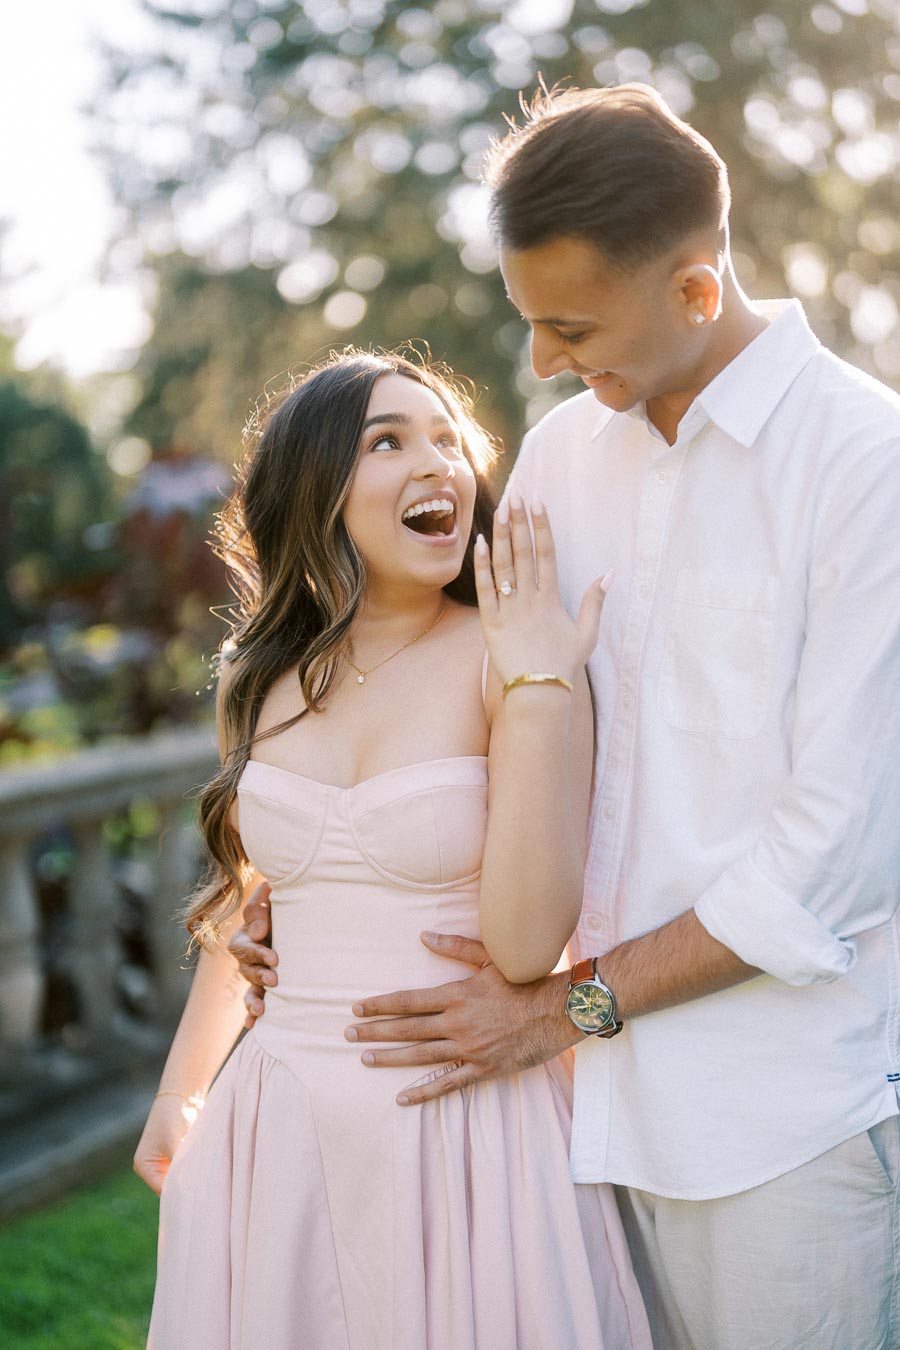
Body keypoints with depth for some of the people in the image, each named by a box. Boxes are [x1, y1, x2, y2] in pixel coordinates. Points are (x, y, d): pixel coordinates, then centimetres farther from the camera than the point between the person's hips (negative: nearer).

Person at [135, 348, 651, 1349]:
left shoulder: (502, 661, -11)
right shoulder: (266, 677, 3)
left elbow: (524, 945, -20)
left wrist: (539, 688, -22)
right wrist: (176, 1098, 25)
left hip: (465, 1124, -4)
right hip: (281, 1130, 4)